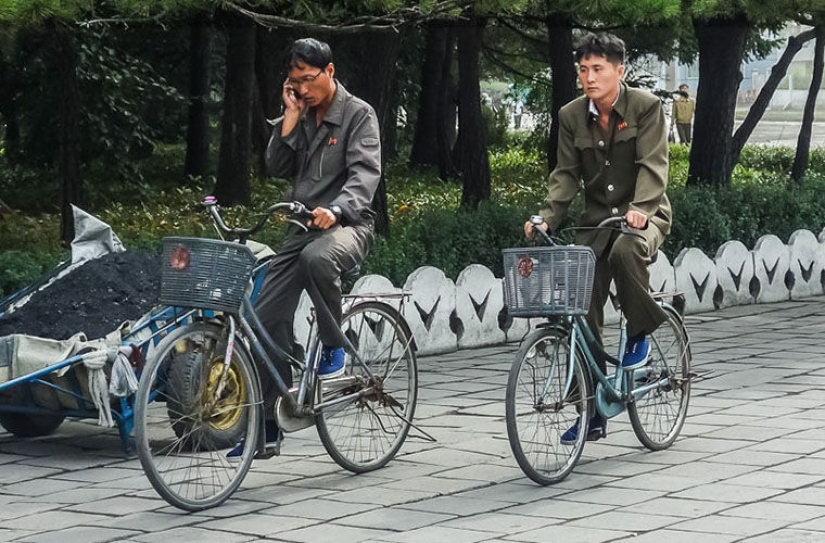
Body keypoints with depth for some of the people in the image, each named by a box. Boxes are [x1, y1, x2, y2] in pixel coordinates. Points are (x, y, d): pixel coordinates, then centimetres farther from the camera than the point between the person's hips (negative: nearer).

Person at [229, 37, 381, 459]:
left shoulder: (358, 115, -5)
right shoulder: (301, 117, 14)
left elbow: (365, 172, -19)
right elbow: (277, 168, 5)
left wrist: (336, 210, -38)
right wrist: (291, 116, -4)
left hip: (347, 224, -6)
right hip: (302, 227, 6)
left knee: (317, 257, -42)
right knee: (267, 318, -3)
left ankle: (334, 347, -17)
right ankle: (266, 427, 4)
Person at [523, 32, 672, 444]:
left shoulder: (646, 107, -9)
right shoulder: (571, 116, 3)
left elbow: (652, 165, -17)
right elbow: (566, 174, 2)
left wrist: (640, 208, -34)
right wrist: (546, 219, -14)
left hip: (642, 215, -4)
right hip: (596, 219, 4)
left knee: (626, 250, -39)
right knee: (582, 316, -3)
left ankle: (640, 333, -12)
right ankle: (592, 412, 6)